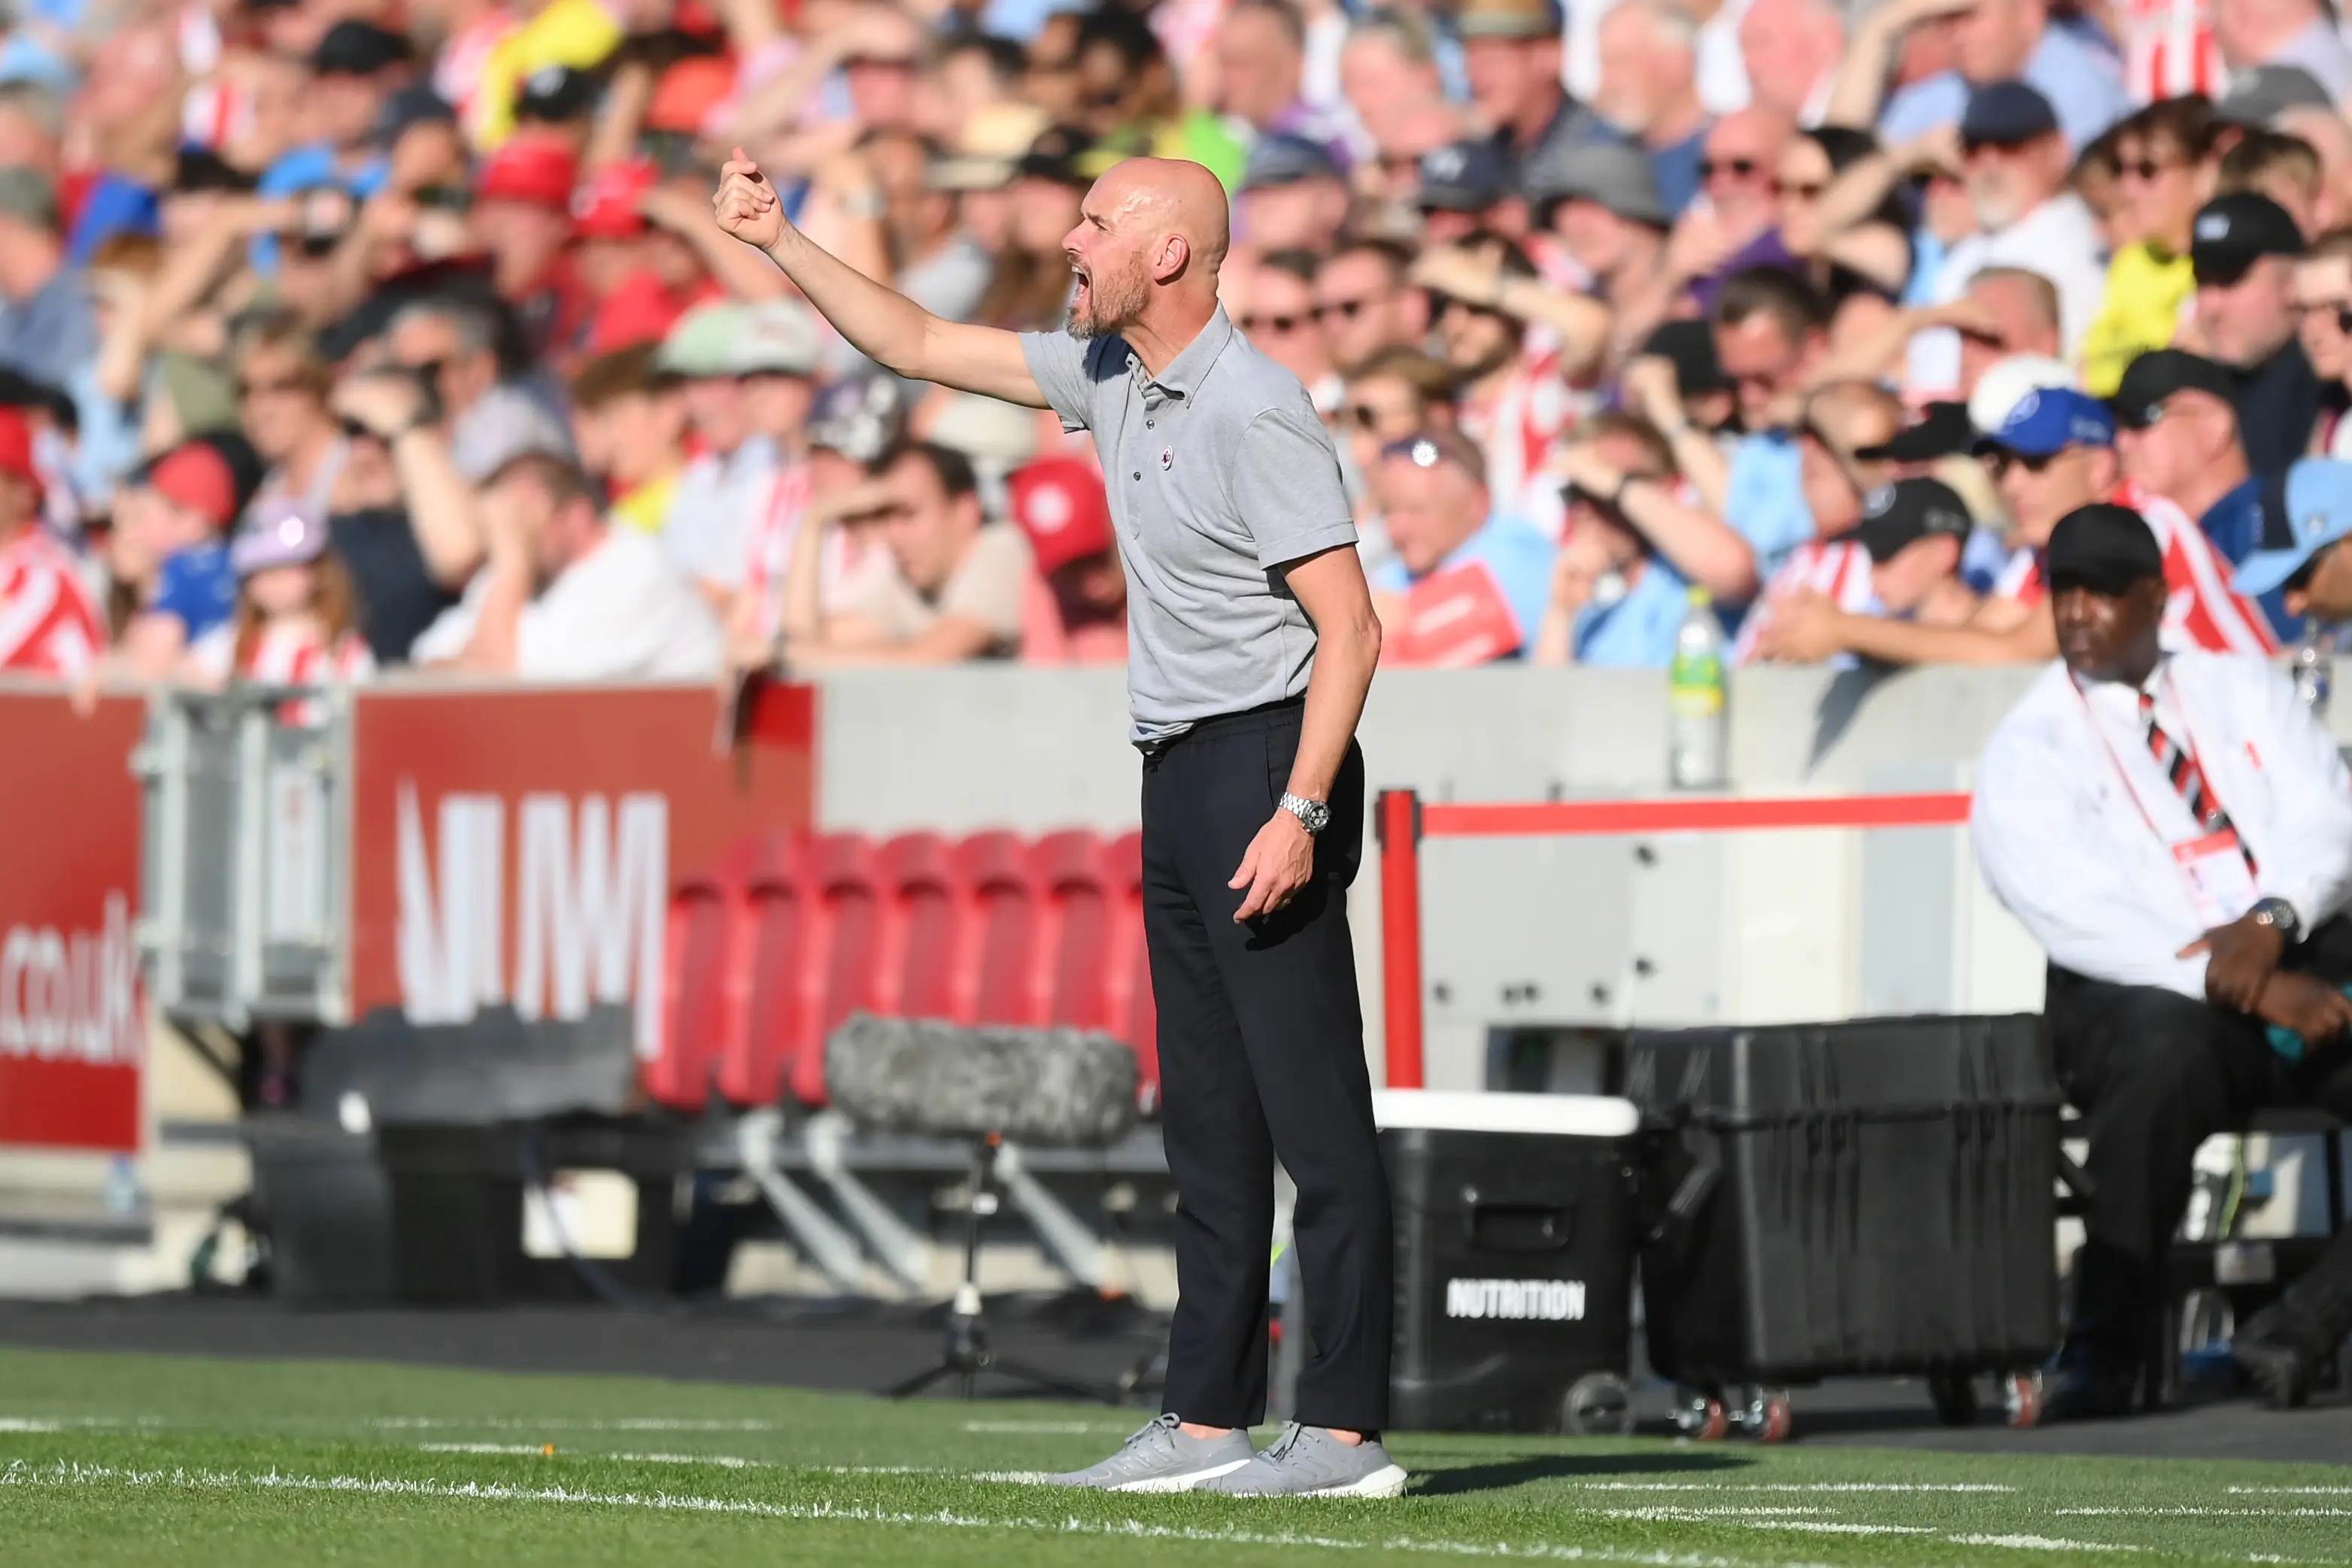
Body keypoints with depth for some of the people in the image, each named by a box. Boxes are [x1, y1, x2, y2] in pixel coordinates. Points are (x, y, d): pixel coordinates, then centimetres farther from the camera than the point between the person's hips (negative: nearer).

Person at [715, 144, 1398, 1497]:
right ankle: (1210, 1420, 11)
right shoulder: (1111, 378, 12)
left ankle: (1350, 1430, -11)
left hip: (1267, 762, -10)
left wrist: (1299, 813, -25)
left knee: (1316, 1117, -10)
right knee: (1208, 1121, 9)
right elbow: (918, 346, 23)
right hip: (1181, 775, 10)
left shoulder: (1253, 412, -15)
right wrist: (779, 241, 18)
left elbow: (1352, 629, -18)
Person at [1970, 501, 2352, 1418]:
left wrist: (2270, 920, -18)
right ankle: (2100, 1356, -34)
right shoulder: (2027, 753, 4)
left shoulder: (2245, 695, 18)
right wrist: (2247, 991, -22)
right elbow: (2078, 914, -10)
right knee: (2162, 1052, -39)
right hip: (2142, 992, -4)